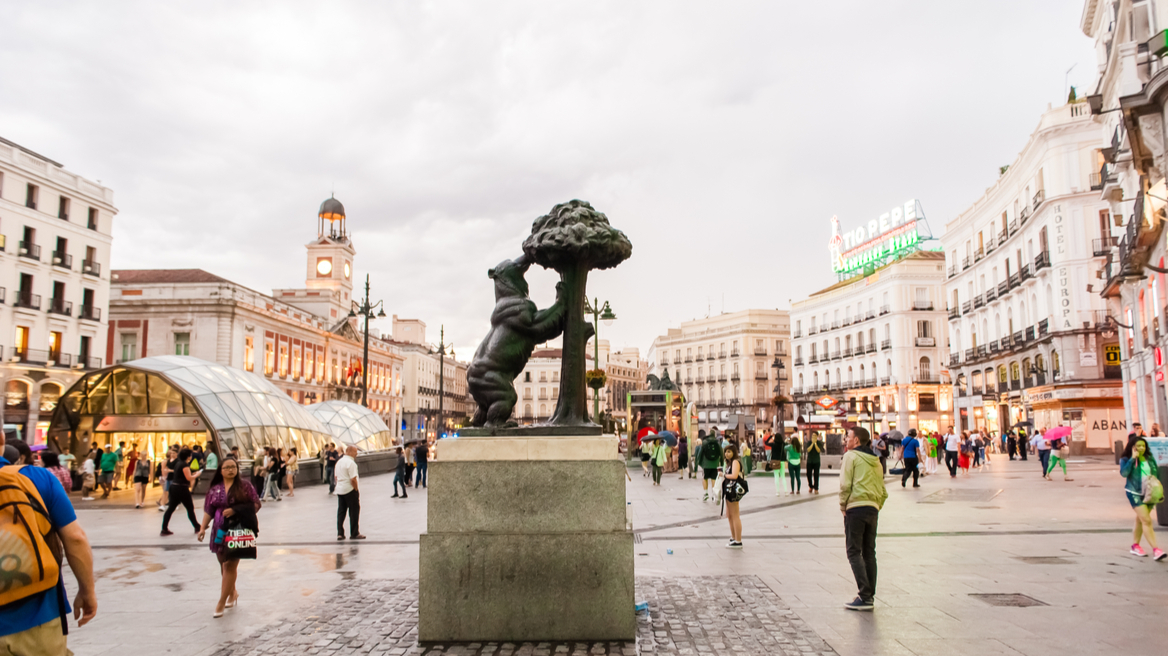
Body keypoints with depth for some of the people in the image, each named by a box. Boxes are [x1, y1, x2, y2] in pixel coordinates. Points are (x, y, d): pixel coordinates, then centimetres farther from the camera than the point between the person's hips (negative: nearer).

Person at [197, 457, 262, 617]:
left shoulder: (244, 486, 1)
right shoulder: (215, 489, 9)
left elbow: (256, 504, -3)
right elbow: (208, 511, 9)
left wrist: (236, 510, -13)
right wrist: (203, 527, -3)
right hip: (220, 531, 4)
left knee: (230, 565, -6)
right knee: (224, 565, 12)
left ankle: (221, 602, 1)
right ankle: (233, 592, 34)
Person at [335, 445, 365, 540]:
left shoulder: (339, 462, 10)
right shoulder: (351, 463, -18)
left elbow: (336, 477, 16)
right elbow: (353, 479, -22)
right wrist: (357, 490, -11)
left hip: (340, 490, 8)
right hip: (350, 490, -8)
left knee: (341, 512, 12)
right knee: (354, 512, 2)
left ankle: (340, 533, 12)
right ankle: (354, 534, 7)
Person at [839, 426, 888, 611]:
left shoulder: (851, 456, -3)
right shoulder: (876, 461, 18)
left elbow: (845, 485, -11)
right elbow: (883, 492, 17)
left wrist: (843, 506, -1)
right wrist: (876, 507, 18)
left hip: (856, 507, -7)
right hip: (873, 509, 7)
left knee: (854, 552, -4)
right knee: (869, 553, 12)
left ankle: (865, 597, -10)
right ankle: (869, 595, 14)